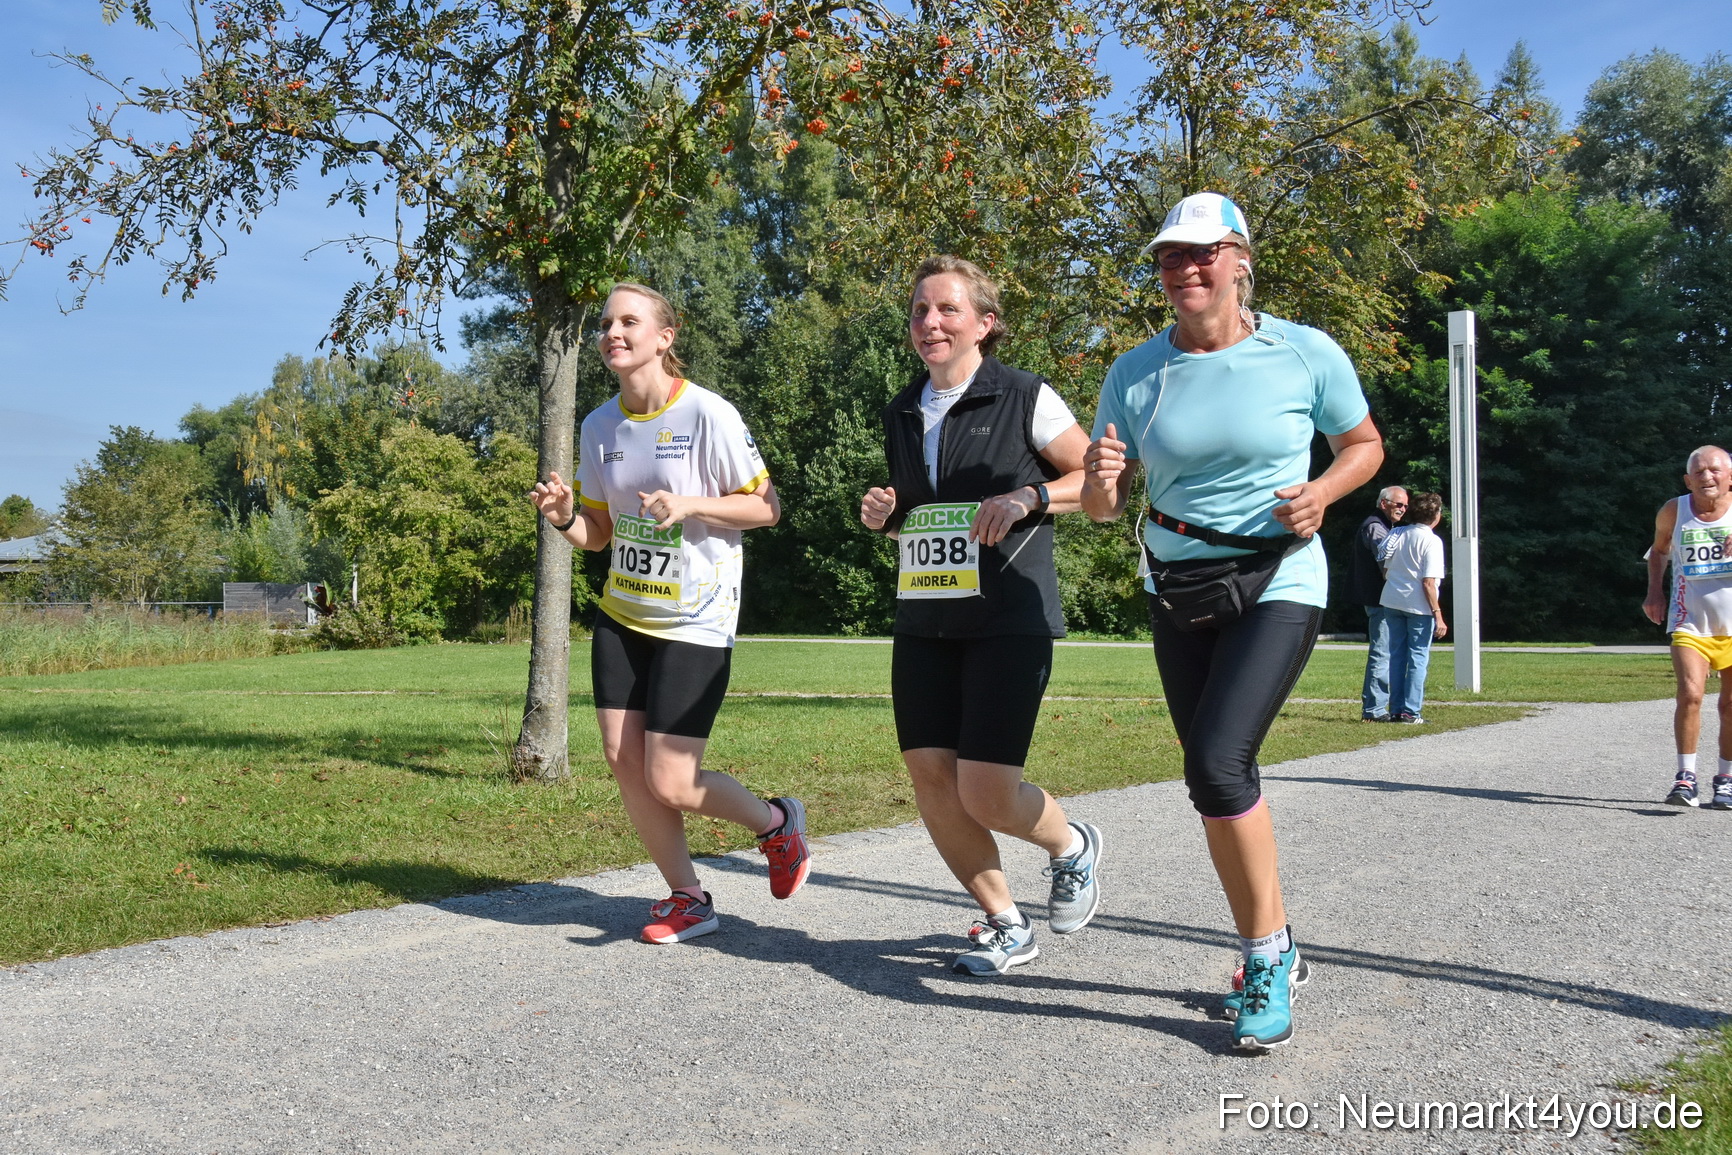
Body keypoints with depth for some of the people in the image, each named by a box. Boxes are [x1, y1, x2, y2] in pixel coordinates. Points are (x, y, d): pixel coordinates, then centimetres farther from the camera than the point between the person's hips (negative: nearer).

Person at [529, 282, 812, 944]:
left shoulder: (709, 415, -13)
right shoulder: (599, 427, 4)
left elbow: (767, 507, -9)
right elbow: (599, 532, 12)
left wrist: (688, 504, -23)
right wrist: (565, 518, -10)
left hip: (694, 622, -6)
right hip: (622, 614, 6)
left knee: (669, 784, -8)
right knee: (621, 759, 1)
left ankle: (777, 823, 21)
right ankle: (688, 899, 19)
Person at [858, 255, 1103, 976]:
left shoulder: (1025, 398, -4)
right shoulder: (902, 414, 13)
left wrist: (1029, 496, -15)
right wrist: (883, 516, 4)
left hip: (1009, 619, -6)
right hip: (923, 620, 6)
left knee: (985, 793, -11)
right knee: (931, 782, 0)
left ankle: (1072, 847, 23)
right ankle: (1005, 926, 19)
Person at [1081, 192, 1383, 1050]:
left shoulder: (1307, 355, -7)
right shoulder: (1135, 373, 0)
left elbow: (1364, 445, 7)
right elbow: (1102, 510, 2)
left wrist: (1322, 492, -13)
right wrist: (1099, 481, -22)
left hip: (1277, 587, -4)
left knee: (1218, 763, -21)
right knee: (1218, 782, 11)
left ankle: (1266, 956, -2)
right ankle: (1272, 954, 30)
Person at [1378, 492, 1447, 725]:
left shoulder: (1396, 533, 5)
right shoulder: (1431, 541, -12)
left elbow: (1385, 571, 9)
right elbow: (1428, 582, -16)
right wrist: (1438, 615, -14)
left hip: (1392, 601, 6)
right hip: (1419, 606, -6)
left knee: (1397, 656, 11)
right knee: (1418, 658, 1)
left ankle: (1396, 710, 12)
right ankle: (1410, 712, -1)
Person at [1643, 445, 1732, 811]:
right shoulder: (1673, 512, -1)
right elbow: (1659, 550, 20)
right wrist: (1654, 591, 8)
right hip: (1690, 622, 0)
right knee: (1690, 694, -17)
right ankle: (1686, 777, -10)